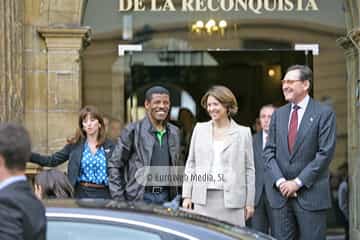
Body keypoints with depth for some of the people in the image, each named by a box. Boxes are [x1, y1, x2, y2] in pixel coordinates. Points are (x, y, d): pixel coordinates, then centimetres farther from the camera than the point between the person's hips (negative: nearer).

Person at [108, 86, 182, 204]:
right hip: (140, 198, -4)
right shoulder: (133, 131, -2)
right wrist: (119, 200, -8)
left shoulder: (174, 132, 14)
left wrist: (177, 197, 13)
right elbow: (114, 165, -2)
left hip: (166, 198, 4)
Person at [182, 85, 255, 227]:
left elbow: (249, 168, 5)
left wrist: (249, 202, 1)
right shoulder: (200, 129, 11)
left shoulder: (243, 133, 4)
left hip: (231, 200, -2)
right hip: (203, 199, 2)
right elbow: (191, 163, 13)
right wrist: (187, 195, 6)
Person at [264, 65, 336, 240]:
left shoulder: (324, 113, -2)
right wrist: (280, 181, -6)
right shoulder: (278, 114, 13)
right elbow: (269, 151, 9)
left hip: (311, 194, -4)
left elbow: (325, 153, -9)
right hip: (280, 194, 4)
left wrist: (298, 182, -12)